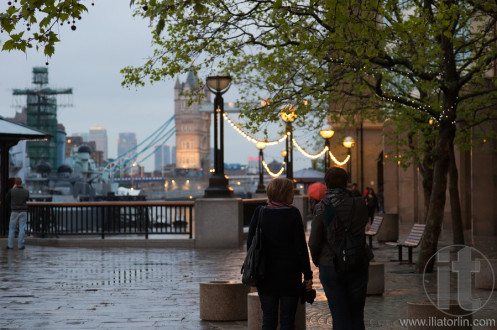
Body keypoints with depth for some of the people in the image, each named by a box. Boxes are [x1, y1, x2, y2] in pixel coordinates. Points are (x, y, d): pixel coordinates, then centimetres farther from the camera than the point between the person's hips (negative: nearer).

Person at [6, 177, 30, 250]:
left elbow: (7, 198, 8)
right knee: (22, 229, 3)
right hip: (23, 212, 1)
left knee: (12, 228, 8)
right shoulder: (26, 191, -4)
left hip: (14, 212, -1)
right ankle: (20, 245, 1)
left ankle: (10, 245, 6)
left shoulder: (12, 191, -10)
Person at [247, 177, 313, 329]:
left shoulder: (259, 213, 0)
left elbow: (250, 243, 3)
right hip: (289, 275, -3)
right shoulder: (293, 213, -8)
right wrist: (307, 275, -2)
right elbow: (301, 247, -8)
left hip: (265, 276, 3)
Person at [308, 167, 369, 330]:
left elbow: (314, 242, -9)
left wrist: (317, 261, 10)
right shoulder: (359, 204, -7)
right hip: (357, 266, 1)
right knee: (356, 316, 13)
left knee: (339, 316, 5)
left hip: (330, 267, -1)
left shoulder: (322, 208, -11)